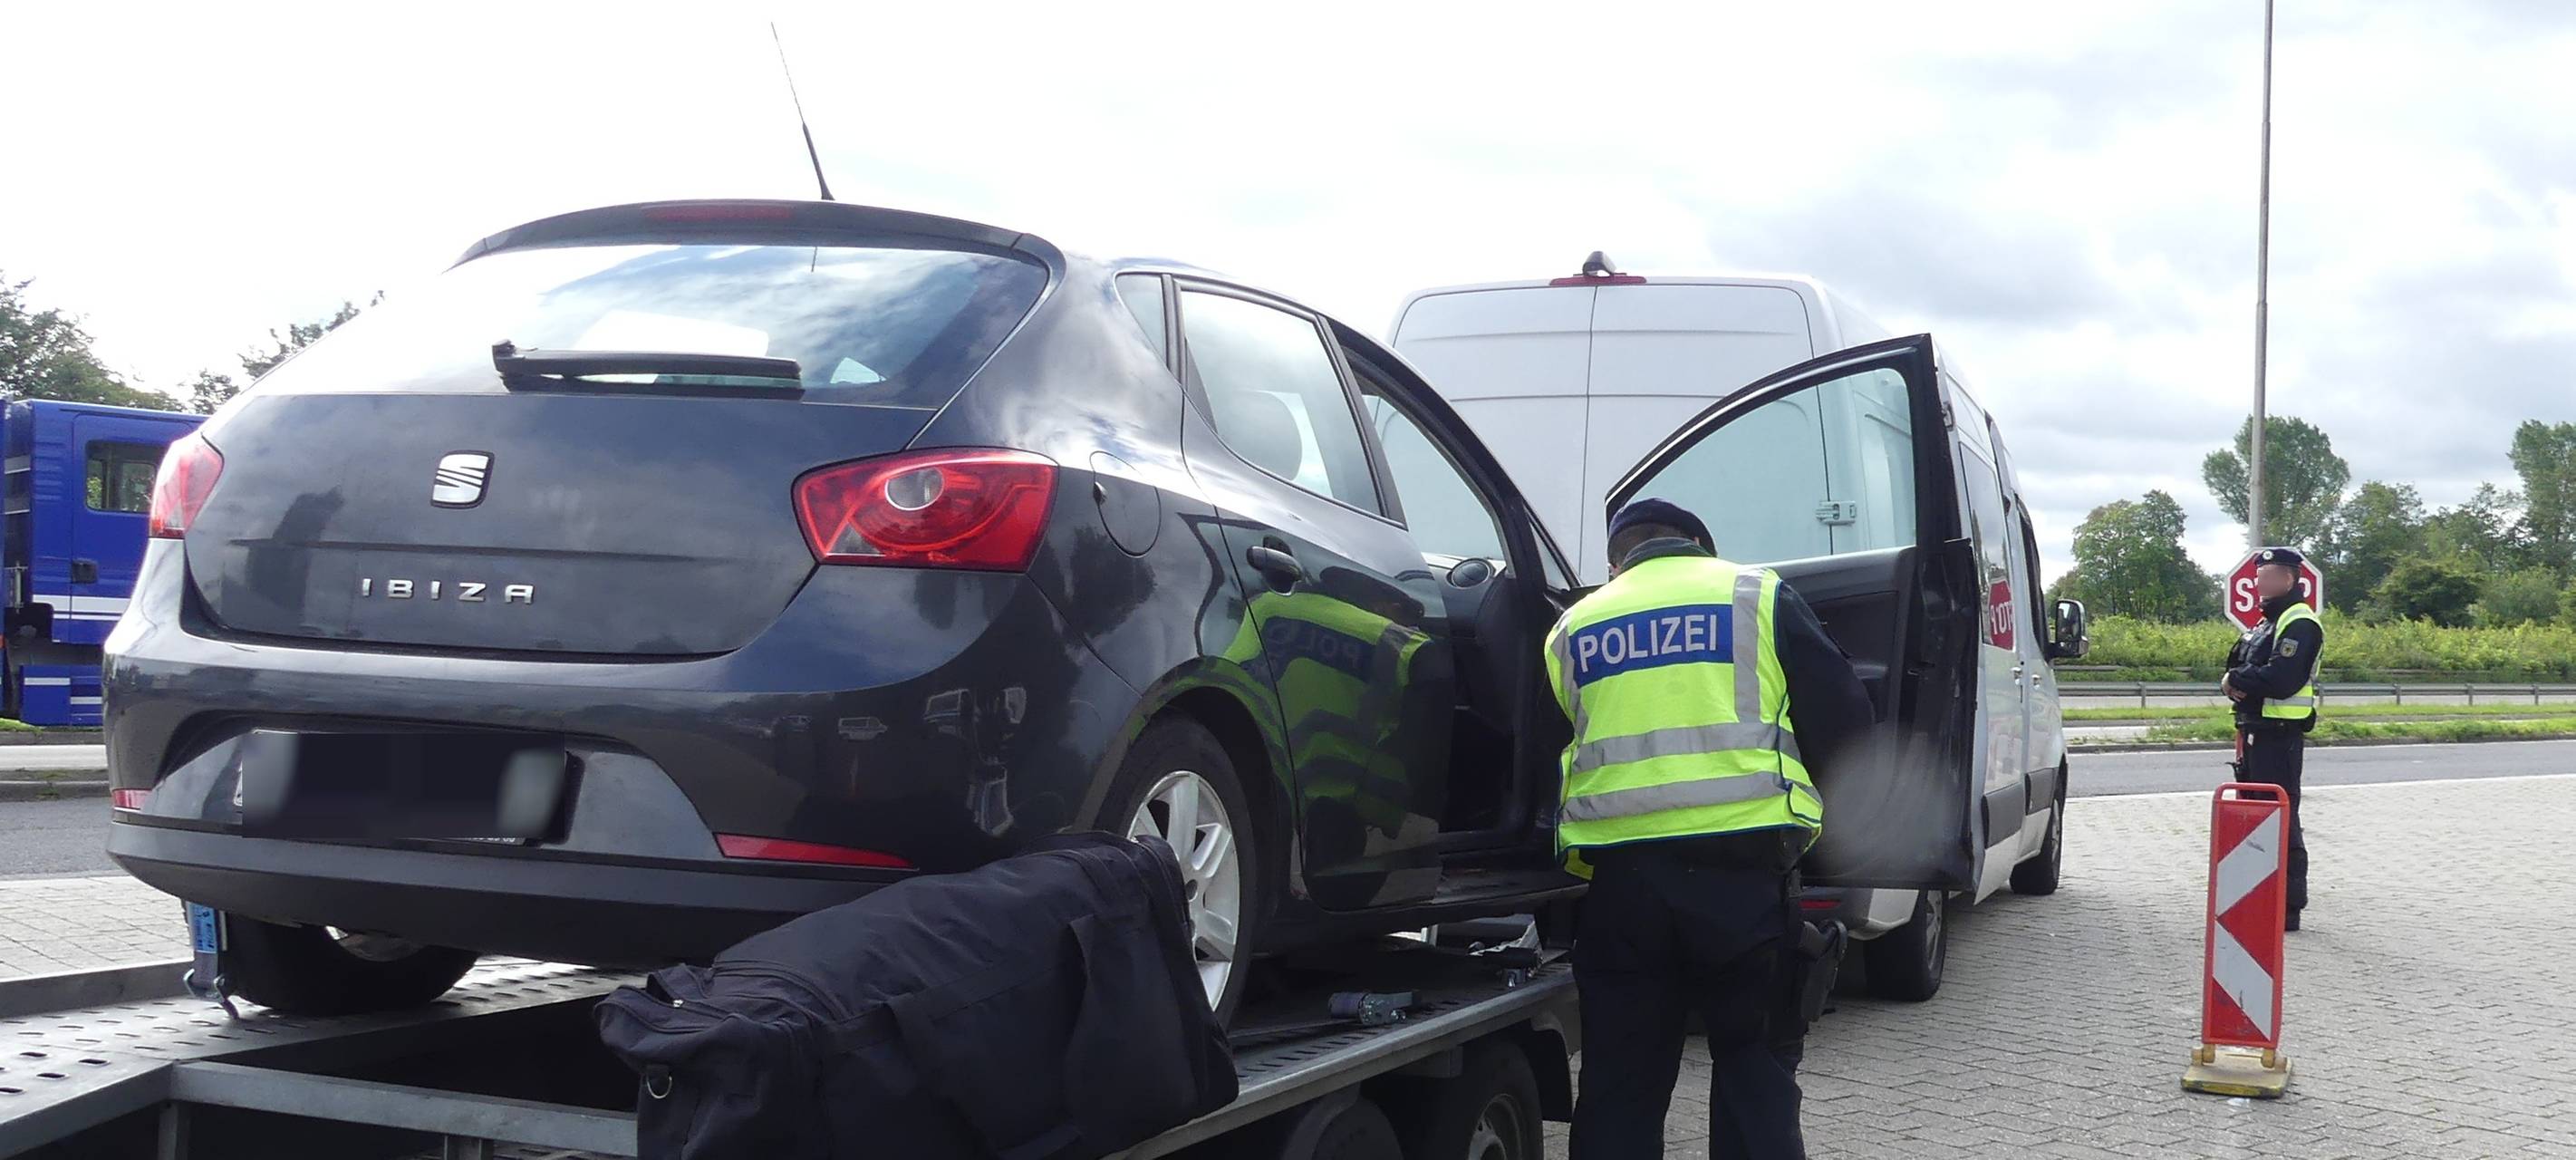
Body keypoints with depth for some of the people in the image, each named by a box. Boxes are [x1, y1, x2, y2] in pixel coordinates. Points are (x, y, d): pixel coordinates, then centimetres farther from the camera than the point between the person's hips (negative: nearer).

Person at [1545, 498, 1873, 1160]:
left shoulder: (1572, 629, 16)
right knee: (1755, 1063, 10)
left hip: (1621, 875, 2)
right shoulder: (1758, 596, 7)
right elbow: (1842, 722, 5)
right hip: (1744, 869, -2)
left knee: (1620, 1081, 10)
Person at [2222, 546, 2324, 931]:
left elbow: (2281, 679, -26)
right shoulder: (2267, 623, 19)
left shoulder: (2300, 624, -13)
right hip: (2255, 733, 10)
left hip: (2281, 737, -10)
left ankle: (2288, 907, -3)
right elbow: (2237, 671, 18)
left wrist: (2237, 679, -11)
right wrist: (2235, 684, -6)